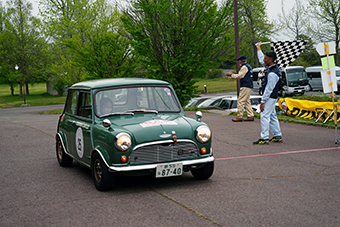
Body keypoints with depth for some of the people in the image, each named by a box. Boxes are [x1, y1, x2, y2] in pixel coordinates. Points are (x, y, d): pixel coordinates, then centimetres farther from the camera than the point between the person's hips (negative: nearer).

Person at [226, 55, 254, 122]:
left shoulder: (244, 67, -12)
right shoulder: (248, 66, 20)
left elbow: (239, 76, -15)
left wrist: (231, 74, -2)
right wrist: (232, 74, 17)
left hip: (245, 87, -10)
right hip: (248, 86, 11)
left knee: (240, 101, -8)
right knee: (247, 101, 11)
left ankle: (239, 116, -8)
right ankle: (250, 116, 10)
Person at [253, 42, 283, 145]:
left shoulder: (272, 74, -24)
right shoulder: (273, 67, 6)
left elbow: (269, 89, -23)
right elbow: (261, 60, 24)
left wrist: (263, 102, -20)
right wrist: (258, 48, 34)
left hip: (270, 98, -10)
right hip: (271, 98, 10)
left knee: (265, 116, -9)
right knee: (272, 116, 15)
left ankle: (264, 138, -8)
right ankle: (278, 136, 21)